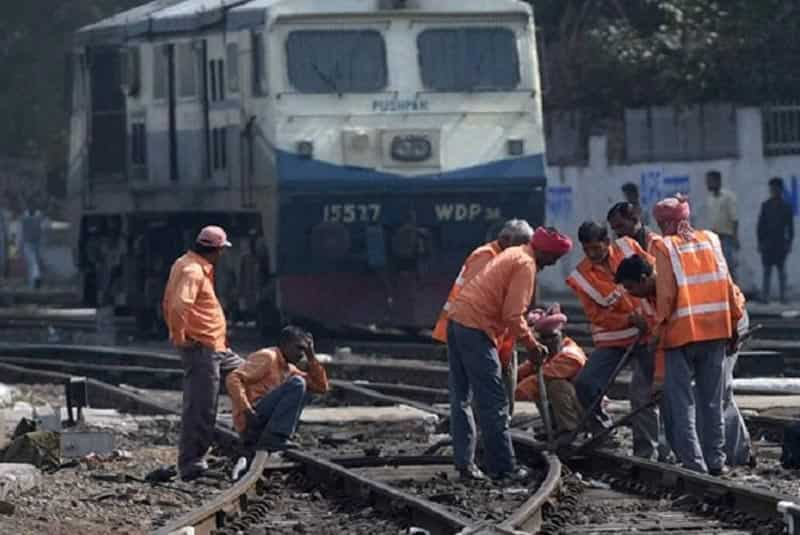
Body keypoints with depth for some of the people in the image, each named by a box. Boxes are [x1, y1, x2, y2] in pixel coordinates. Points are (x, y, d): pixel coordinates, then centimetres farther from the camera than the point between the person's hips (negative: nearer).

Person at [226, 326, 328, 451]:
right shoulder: (267, 357, -4)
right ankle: (274, 437, -24)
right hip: (252, 420, -9)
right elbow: (233, 379, -15)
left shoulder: (289, 370, 22)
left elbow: (321, 387, 21)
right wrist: (246, 409, -24)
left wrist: (311, 356, 14)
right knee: (297, 384, -16)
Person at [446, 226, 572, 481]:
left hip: (457, 319, 10)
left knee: (461, 398, 11)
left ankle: (464, 463, 12)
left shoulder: (513, 255, 21)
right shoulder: (526, 264, -9)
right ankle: (503, 467, -3)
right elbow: (512, 315, -14)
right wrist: (531, 344, -4)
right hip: (477, 327, -10)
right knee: (494, 402, -5)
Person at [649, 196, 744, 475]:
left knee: (681, 402, 0)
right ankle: (715, 461, 16)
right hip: (715, 328, 4)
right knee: (712, 401, 14)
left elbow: (666, 292, -10)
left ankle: (694, 463, -8)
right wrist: (734, 321, 13)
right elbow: (726, 284, 7)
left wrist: (660, 324, -3)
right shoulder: (710, 240, 8)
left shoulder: (664, 246, -4)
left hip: (682, 331, -4)